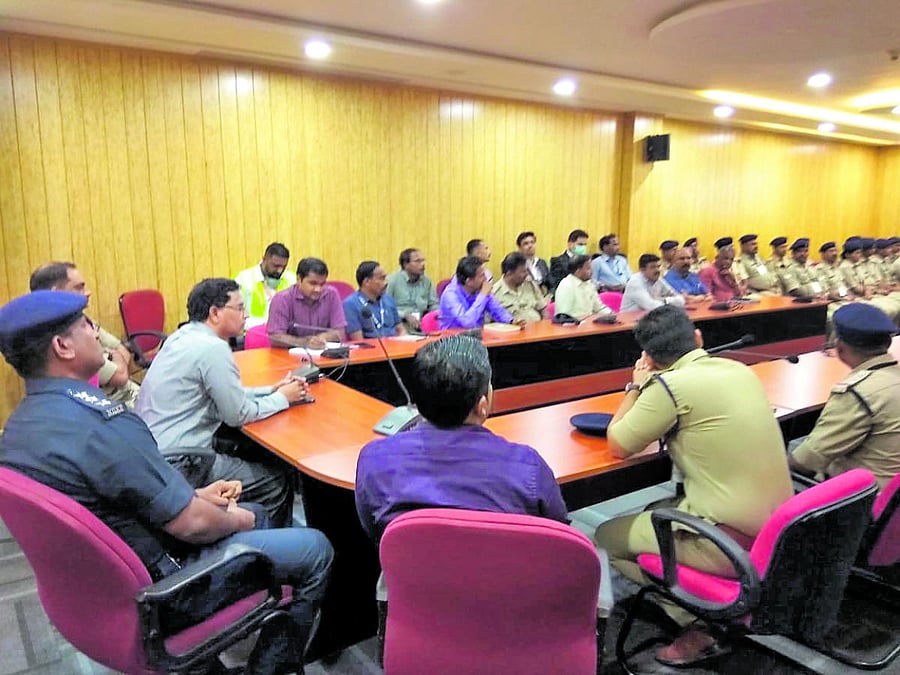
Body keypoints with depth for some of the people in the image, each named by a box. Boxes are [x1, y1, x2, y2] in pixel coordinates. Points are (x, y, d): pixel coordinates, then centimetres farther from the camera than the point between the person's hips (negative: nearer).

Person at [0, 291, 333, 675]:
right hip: (156, 586, -9)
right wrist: (237, 520, -5)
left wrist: (194, 494, 7)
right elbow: (192, 525, -25)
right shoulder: (101, 423, -31)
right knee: (316, 549, 1)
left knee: (254, 512, 24)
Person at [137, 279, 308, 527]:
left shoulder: (183, 336, 8)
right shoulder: (212, 348, -20)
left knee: (263, 455, 18)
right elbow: (238, 414, -15)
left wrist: (272, 390, 11)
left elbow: (226, 394, 17)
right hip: (176, 465, -10)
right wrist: (283, 398, -1)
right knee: (277, 482, -2)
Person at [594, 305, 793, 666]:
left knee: (607, 537, 9)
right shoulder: (739, 370, 4)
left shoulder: (670, 385, -18)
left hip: (734, 542, -8)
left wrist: (637, 386, 6)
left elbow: (618, 446, -5)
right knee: (657, 511, 27)